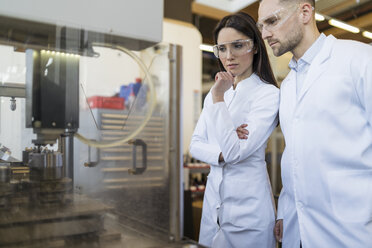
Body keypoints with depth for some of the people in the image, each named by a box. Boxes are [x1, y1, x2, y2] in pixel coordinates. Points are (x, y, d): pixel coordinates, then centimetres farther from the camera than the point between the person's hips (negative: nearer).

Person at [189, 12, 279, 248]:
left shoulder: (268, 94, -13)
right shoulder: (214, 94, 7)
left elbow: (235, 152, -21)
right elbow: (195, 145, 5)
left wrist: (219, 99, -21)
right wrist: (221, 154, -15)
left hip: (247, 204, -6)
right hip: (213, 200, 6)